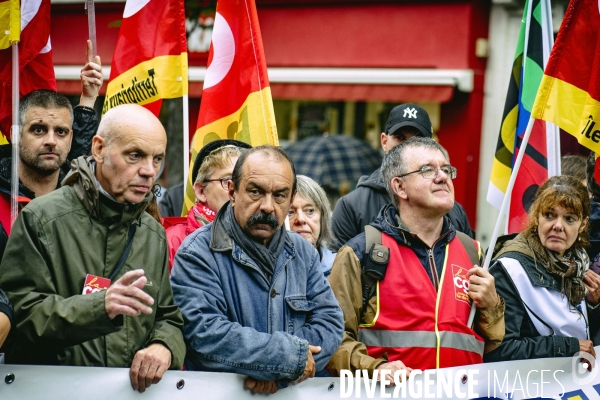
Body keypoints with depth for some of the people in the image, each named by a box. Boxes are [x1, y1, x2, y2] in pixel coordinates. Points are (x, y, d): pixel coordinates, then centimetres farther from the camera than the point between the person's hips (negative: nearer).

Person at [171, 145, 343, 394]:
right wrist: (293, 356, -14)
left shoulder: (303, 253, 11)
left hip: (295, 392, 4)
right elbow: (206, 335, -16)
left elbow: (330, 322, 5)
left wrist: (279, 369, -11)